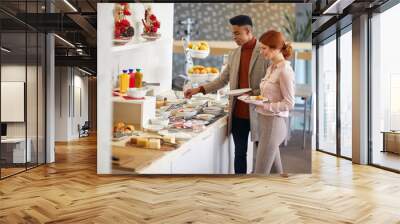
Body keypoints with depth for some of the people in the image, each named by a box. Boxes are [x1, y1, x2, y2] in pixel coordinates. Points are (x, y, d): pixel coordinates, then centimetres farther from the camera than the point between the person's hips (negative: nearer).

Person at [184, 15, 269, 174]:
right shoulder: (234, 54, 11)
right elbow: (222, 80, 12)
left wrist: (254, 93, -21)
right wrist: (199, 89, 2)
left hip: (258, 113, -5)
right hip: (238, 113, 5)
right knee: (239, 153, 13)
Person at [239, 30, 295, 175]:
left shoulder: (285, 70, -15)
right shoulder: (271, 68, 11)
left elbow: (289, 103, -15)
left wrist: (264, 105, -21)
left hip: (274, 123, -9)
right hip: (265, 120, 9)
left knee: (261, 171, -4)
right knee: (276, 169, 18)